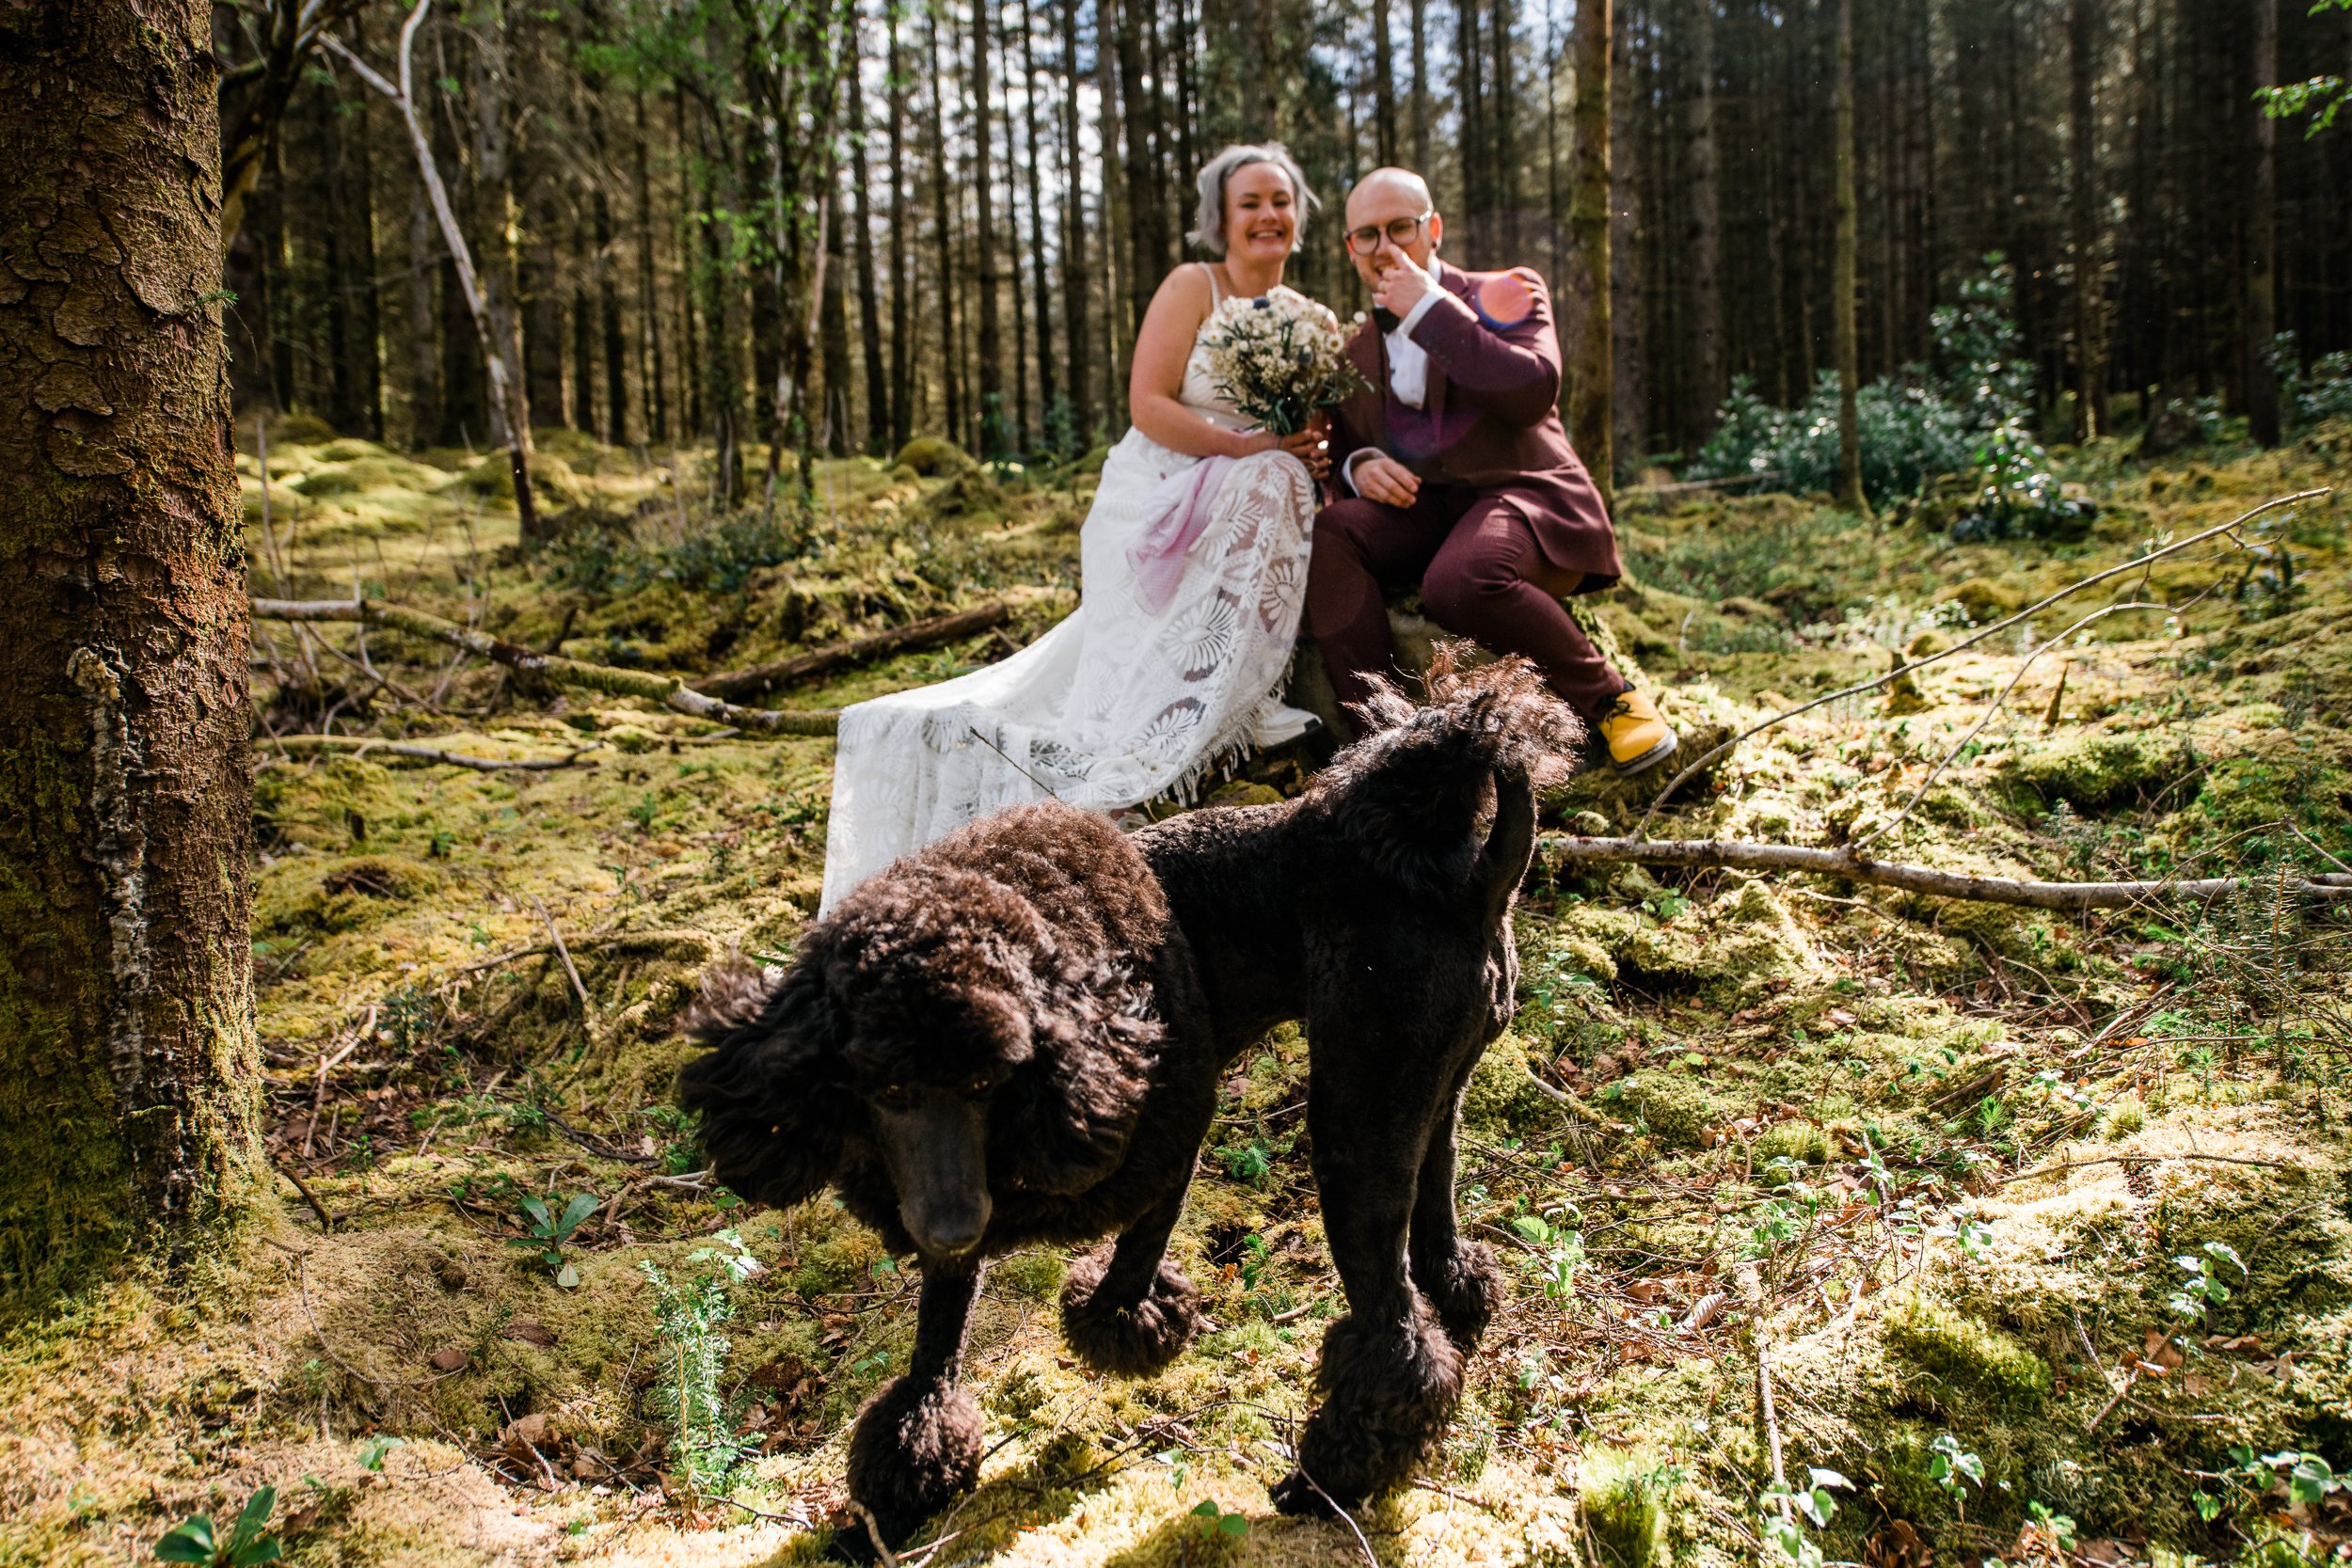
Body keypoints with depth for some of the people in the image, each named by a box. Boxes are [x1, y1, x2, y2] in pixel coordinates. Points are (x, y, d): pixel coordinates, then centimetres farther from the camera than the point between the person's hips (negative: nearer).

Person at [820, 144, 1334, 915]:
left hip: (1246, 521, 6)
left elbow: (1319, 439, 20)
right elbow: (1147, 404, -11)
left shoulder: (1314, 323, 17)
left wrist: (1315, 456, -5)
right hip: (1152, 506, -6)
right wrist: (1242, 445, -20)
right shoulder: (1192, 287, 0)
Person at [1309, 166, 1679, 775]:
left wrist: (1430, 309, -14)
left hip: (1524, 497, -4)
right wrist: (1358, 467, -7)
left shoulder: (1503, 294, 5)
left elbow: (1533, 394, -15)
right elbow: (1339, 450, 19)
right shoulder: (1354, 350, 18)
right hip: (1421, 513, 5)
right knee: (1324, 535, -26)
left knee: (1459, 581, -37)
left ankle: (1608, 697, -13)